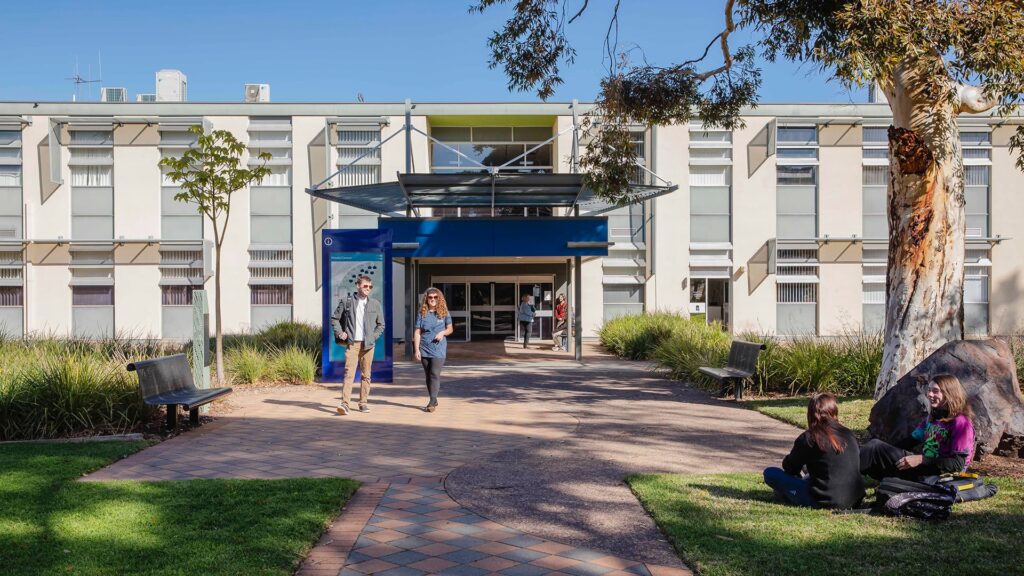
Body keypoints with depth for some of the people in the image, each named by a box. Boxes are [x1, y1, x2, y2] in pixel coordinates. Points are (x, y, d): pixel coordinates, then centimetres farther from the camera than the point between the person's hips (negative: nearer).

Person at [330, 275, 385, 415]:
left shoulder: (375, 304, 9)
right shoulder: (346, 302, 5)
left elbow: (381, 324, 15)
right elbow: (334, 318, 13)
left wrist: (373, 336, 2)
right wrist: (339, 333, 1)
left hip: (367, 344, 2)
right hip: (352, 343, -2)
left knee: (365, 375, 7)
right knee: (349, 373, -12)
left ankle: (363, 403, 16)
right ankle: (345, 404, -16)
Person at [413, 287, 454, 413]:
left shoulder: (444, 312, 3)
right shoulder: (422, 313, 3)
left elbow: (450, 328, 12)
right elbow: (417, 333, 1)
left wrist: (443, 332, -9)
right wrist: (417, 350, -5)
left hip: (438, 349, -2)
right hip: (424, 349, 2)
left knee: (435, 374, -13)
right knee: (428, 376, 9)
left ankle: (432, 402, -11)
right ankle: (433, 401, 21)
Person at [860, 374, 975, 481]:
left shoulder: (961, 423, -9)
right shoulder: (932, 417, 17)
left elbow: (958, 464, -16)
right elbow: (912, 441, 19)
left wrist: (921, 459, -24)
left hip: (935, 475, -8)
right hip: (923, 468, 8)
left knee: (876, 447, -22)